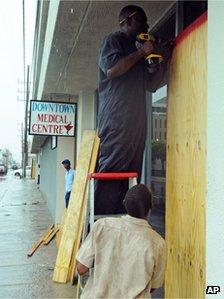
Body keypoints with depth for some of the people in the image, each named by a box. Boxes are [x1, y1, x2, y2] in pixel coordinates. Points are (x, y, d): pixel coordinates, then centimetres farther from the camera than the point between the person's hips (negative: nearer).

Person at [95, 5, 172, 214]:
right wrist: (142, 52, -5)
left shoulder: (137, 52, 29)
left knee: (131, 173, 3)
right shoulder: (113, 41, 6)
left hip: (136, 120, 8)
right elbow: (111, 69, -14)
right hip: (116, 117, -8)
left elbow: (151, 85, 27)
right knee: (111, 170, -12)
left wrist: (164, 60, 16)